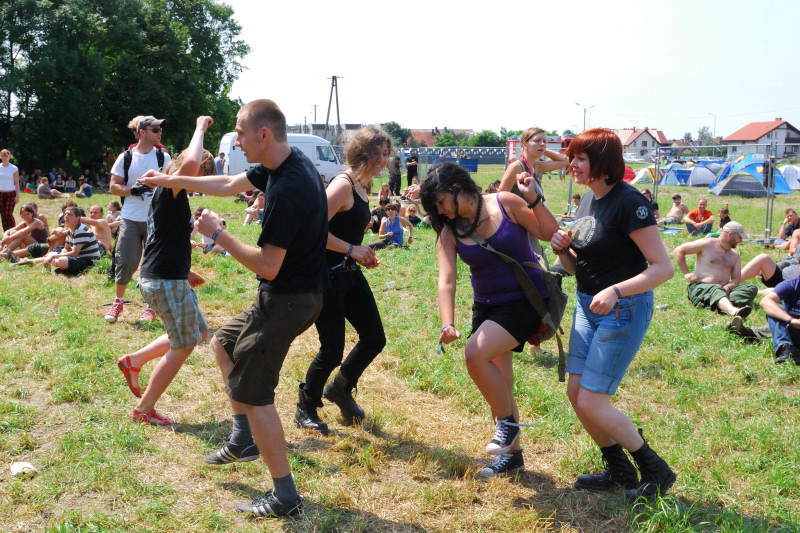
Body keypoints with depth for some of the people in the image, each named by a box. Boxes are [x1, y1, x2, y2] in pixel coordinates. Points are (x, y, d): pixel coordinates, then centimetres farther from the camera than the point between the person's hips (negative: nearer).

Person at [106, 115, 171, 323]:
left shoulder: (164, 157, 6)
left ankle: (151, 307, 16)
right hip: (130, 219, 0)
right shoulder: (126, 157, 5)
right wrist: (133, 190, -13)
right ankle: (118, 302, 19)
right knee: (125, 262, -2)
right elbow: (114, 187, 3)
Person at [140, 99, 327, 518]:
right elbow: (230, 185, 17)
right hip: (298, 292, 10)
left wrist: (218, 235, -15)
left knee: (251, 392, -2)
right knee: (223, 344, 25)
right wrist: (173, 181, 22)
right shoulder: (281, 165, 2)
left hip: (286, 301, -10)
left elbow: (268, 266, -26)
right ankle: (243, 440, 33)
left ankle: (284, 496, 7)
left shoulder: (286, 190, -28)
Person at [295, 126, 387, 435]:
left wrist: (362, 256, 9)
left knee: (374, 338, 9)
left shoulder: (362, 187, 11)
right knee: (333, 349, -1)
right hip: (328, 276, -9)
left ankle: (340, 388, 33)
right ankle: (305, 409, 22)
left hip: (350, 273, 9)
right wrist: (351, 249, -22)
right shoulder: (343, 185, -18)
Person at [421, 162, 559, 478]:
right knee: (497, 385, 10)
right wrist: (448, 325, -26)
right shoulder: (449, 232, -2)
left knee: (475, 354, -25)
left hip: (525, 300, -5)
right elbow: (446, 280, -13)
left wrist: (534, 199, -23)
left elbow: (550, 234, -11)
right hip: (487, 306, 6)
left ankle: (508, 423, -3)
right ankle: (512, 454, 30)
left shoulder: (505, 203, -12)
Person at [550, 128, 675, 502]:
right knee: (576, 394, 8)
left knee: (592, 402, -7)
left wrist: (615, 291, -32)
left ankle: (656, 471, 13)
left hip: (623, 309, -8)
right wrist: (562, 249, -9)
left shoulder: (629, 202, -19)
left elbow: (663, 267, -21)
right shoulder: (588, 200, 7)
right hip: (588, 305, 9)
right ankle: (619, 471, 27)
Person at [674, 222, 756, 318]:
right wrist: (686, 273, -3)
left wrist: (728, 287, -12)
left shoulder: (735, 255, 20)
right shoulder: (707, 244, 2)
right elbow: (679, 251, 2)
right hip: (700, 288, -6)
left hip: (724, 289, 6)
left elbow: (737, 279, 13)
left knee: (752, 288, -18)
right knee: (716, 290, -40)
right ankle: (733, 311, -74)